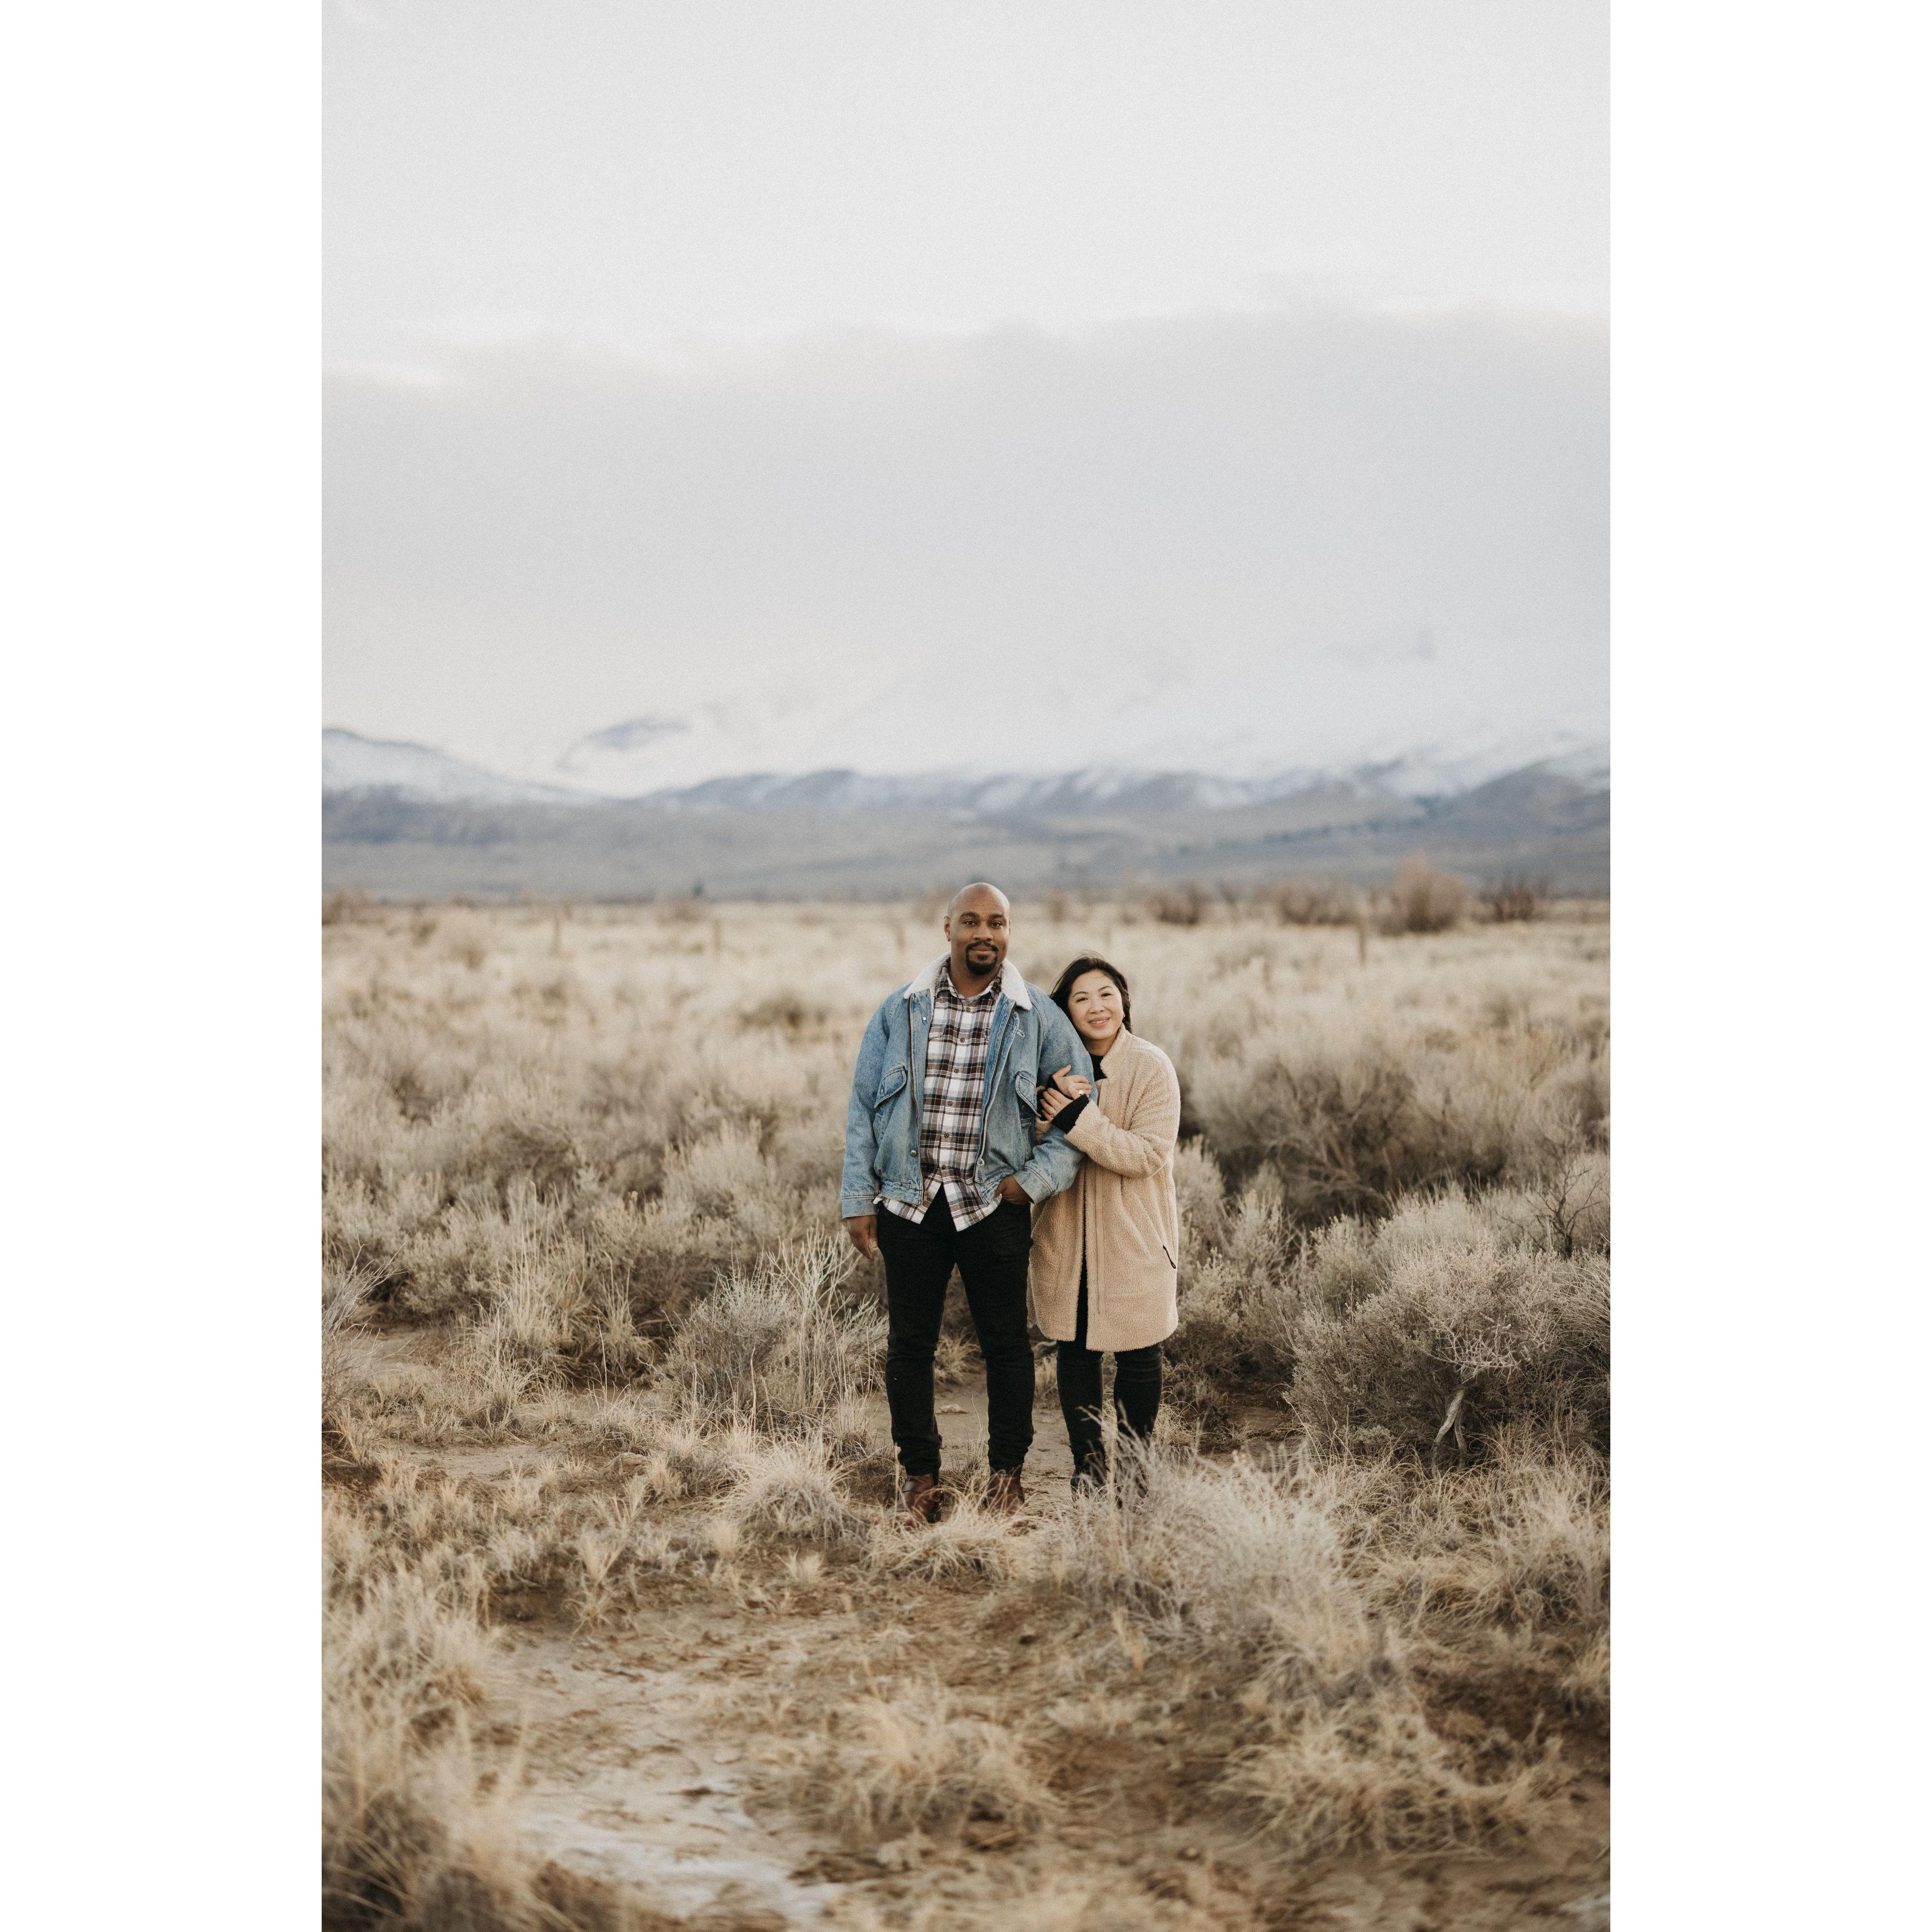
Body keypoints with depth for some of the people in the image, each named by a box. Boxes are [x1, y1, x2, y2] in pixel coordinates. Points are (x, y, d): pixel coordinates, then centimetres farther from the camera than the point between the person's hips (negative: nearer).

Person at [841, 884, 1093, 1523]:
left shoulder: (1037, 1017, -1)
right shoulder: (900, 1010, 2)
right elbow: (864, 1108, 6)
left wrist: (1034, 1179, -6)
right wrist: (857, 1201, 2)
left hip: (994, 1206, -1)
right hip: (910, 1202, 1)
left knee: (1005, 1342, 8)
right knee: (909, 1342, 8)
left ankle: (1007, 1469, 25)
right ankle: (918, 1471, 23)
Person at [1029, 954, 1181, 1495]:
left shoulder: (1150, 1067, -10)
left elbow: (1147, 1154, -18)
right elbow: (1032, 1141, 3)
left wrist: (1080, 1119, -27)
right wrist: (1050, 1114, -18)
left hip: (1132, 1237, -4)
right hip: (1066, 1238, 4)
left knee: (1136, 1355, 5)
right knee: (1074, 1350, 9)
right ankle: (1088, 1462, 23)